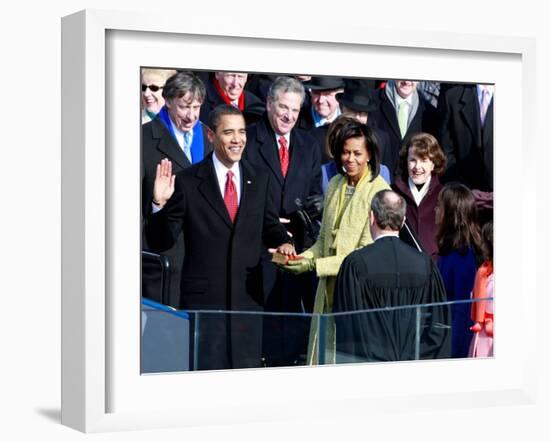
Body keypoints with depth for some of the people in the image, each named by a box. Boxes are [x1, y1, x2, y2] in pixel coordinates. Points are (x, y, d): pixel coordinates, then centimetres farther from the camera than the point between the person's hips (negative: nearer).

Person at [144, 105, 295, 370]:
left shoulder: (259, 181, 9)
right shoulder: (188, 181, -3)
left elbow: (269, 227, 19)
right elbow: (160, 243, -4)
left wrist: (283, 242, -3)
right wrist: (161, 204, -20)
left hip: (248, 296, 4)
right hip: (203, 299, -3)